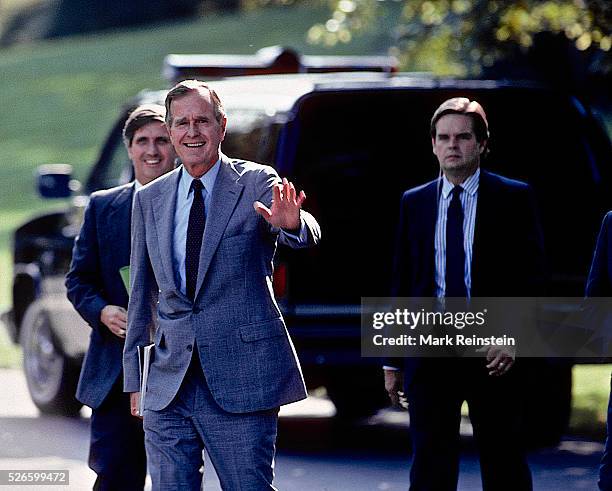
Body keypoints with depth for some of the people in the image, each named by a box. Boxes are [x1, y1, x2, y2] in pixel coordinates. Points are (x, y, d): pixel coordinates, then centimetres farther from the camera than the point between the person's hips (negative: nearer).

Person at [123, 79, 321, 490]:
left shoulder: (257, 183, -2)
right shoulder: (150, 200, 11)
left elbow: (309, 237, -19)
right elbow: (142, 291, 16)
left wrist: (291, 224, -43)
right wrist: (134, 375, 14)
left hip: (241, 380, -4)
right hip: (168, 385, 4)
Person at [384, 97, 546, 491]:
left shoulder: (514, 198, 3)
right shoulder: (414, 203, 11)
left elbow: (533, 274, 0)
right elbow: (402, 284, 12)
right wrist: (393, 359, 10)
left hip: (493, 350, -2)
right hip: (430, 351, 2)